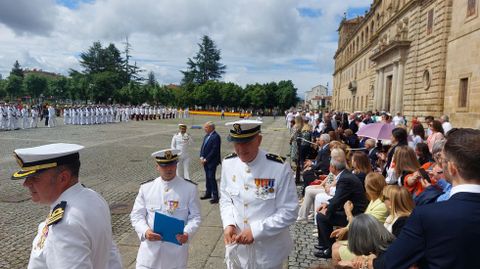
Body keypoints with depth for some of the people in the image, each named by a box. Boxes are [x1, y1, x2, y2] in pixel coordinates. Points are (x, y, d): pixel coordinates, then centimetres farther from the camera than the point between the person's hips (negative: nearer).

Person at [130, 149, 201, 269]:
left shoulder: (190, 188, -4)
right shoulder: (146, 188, 1)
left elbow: (195, 216, -2)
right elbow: (137, 215, 2)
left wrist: (187, 233, -20)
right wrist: (145, 231, -17)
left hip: (176, 248, -1)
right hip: (150, 249, 1)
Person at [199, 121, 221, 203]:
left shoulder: (216, 137, -15)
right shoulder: (206, 136, 13)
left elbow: (214, 150, -19)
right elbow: (203, 147, 15)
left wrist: (206, 159, -16)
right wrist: (201, 157, 0)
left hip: (212, 162, -8)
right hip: (205, 161, 8)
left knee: (211, 178, -7)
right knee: (208, 177, 15)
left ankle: (215, 196, 1)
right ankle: (208, 193, 27)